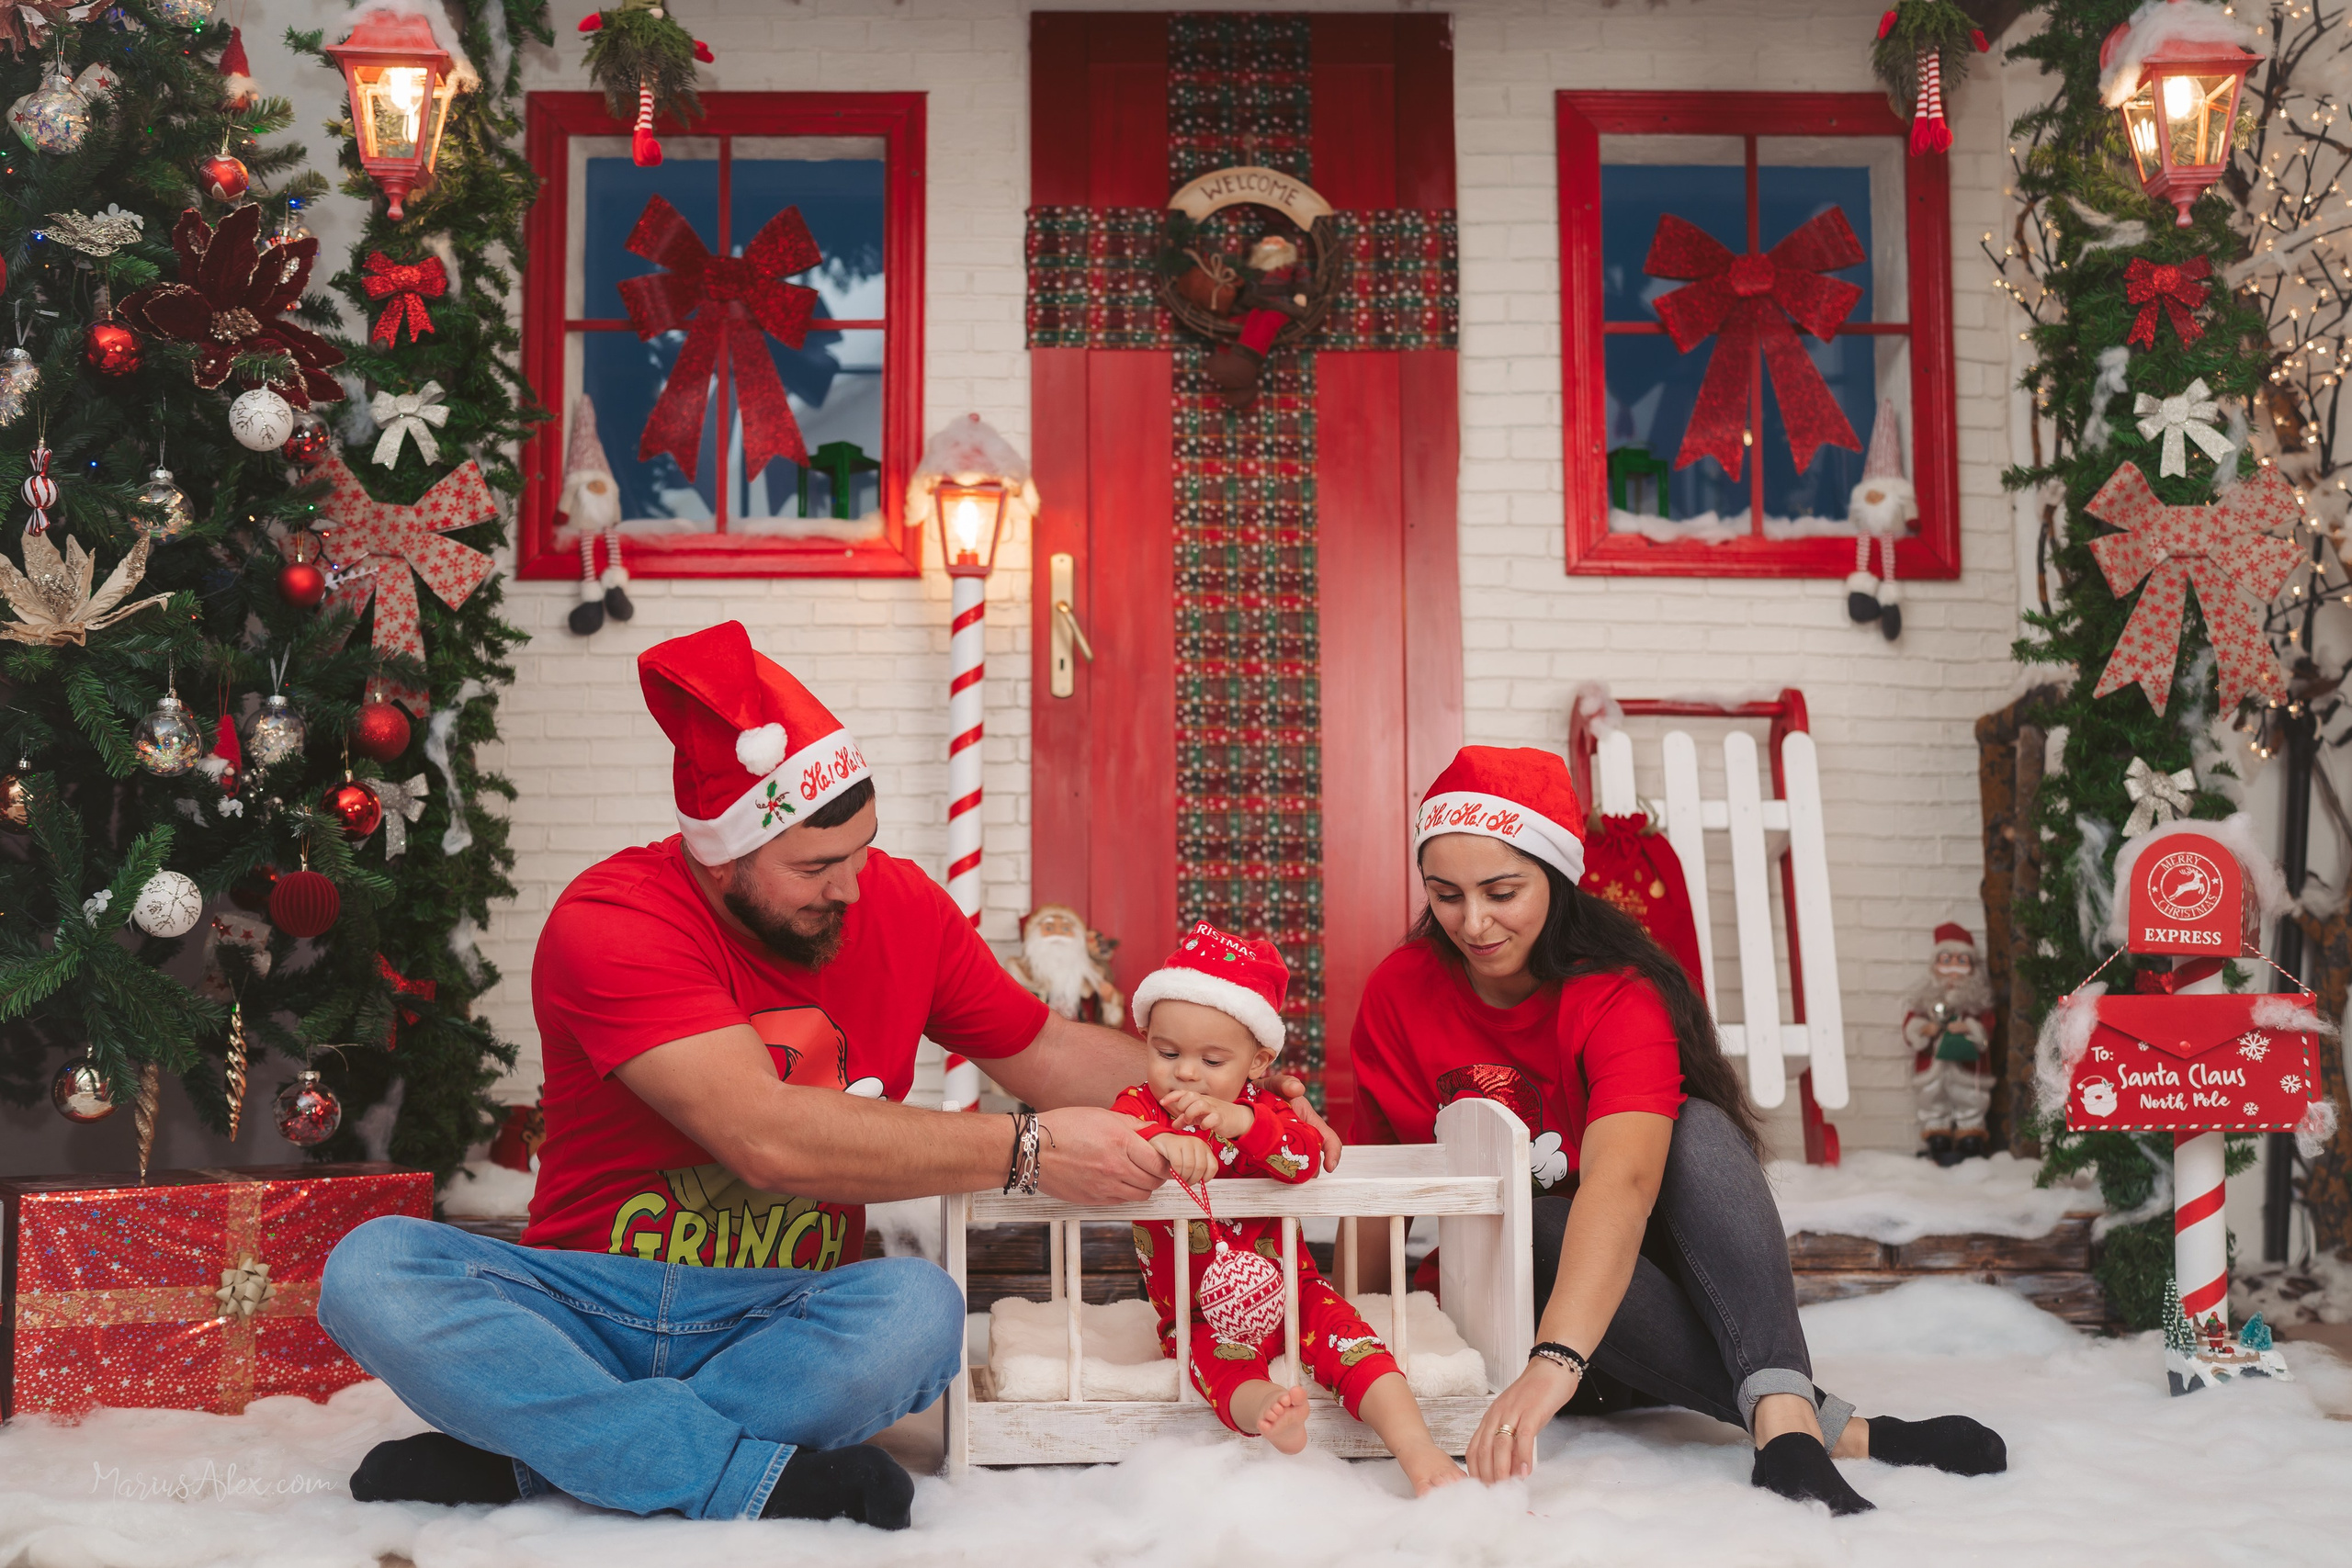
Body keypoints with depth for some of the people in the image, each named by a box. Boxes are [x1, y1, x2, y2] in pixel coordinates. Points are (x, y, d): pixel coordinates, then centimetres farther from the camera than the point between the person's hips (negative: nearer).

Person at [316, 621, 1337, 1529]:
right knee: (372, 1269, -29)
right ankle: (757, 1477, -33)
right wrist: (1023, 1152, -25)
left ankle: (533, 1456, -22)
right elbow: (769, 1139, -27)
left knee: (921, 1308, -32)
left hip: (785, 1316, 2)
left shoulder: (901, 906, 1)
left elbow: (1045, 1050, 16)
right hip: (587, 1300, -2)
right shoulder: (611, 920, -16)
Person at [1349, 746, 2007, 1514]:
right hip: (1501, 1288, 2)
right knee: (1534, 1233, -34)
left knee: (1698, 1129, -30)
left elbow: (1621, 1180, -40)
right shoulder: (1400, 994, -9)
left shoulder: (1620, 994, -22)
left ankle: (1783, 1418, -48)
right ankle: (1835, 1429, -40)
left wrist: (1555, 1362, -55)